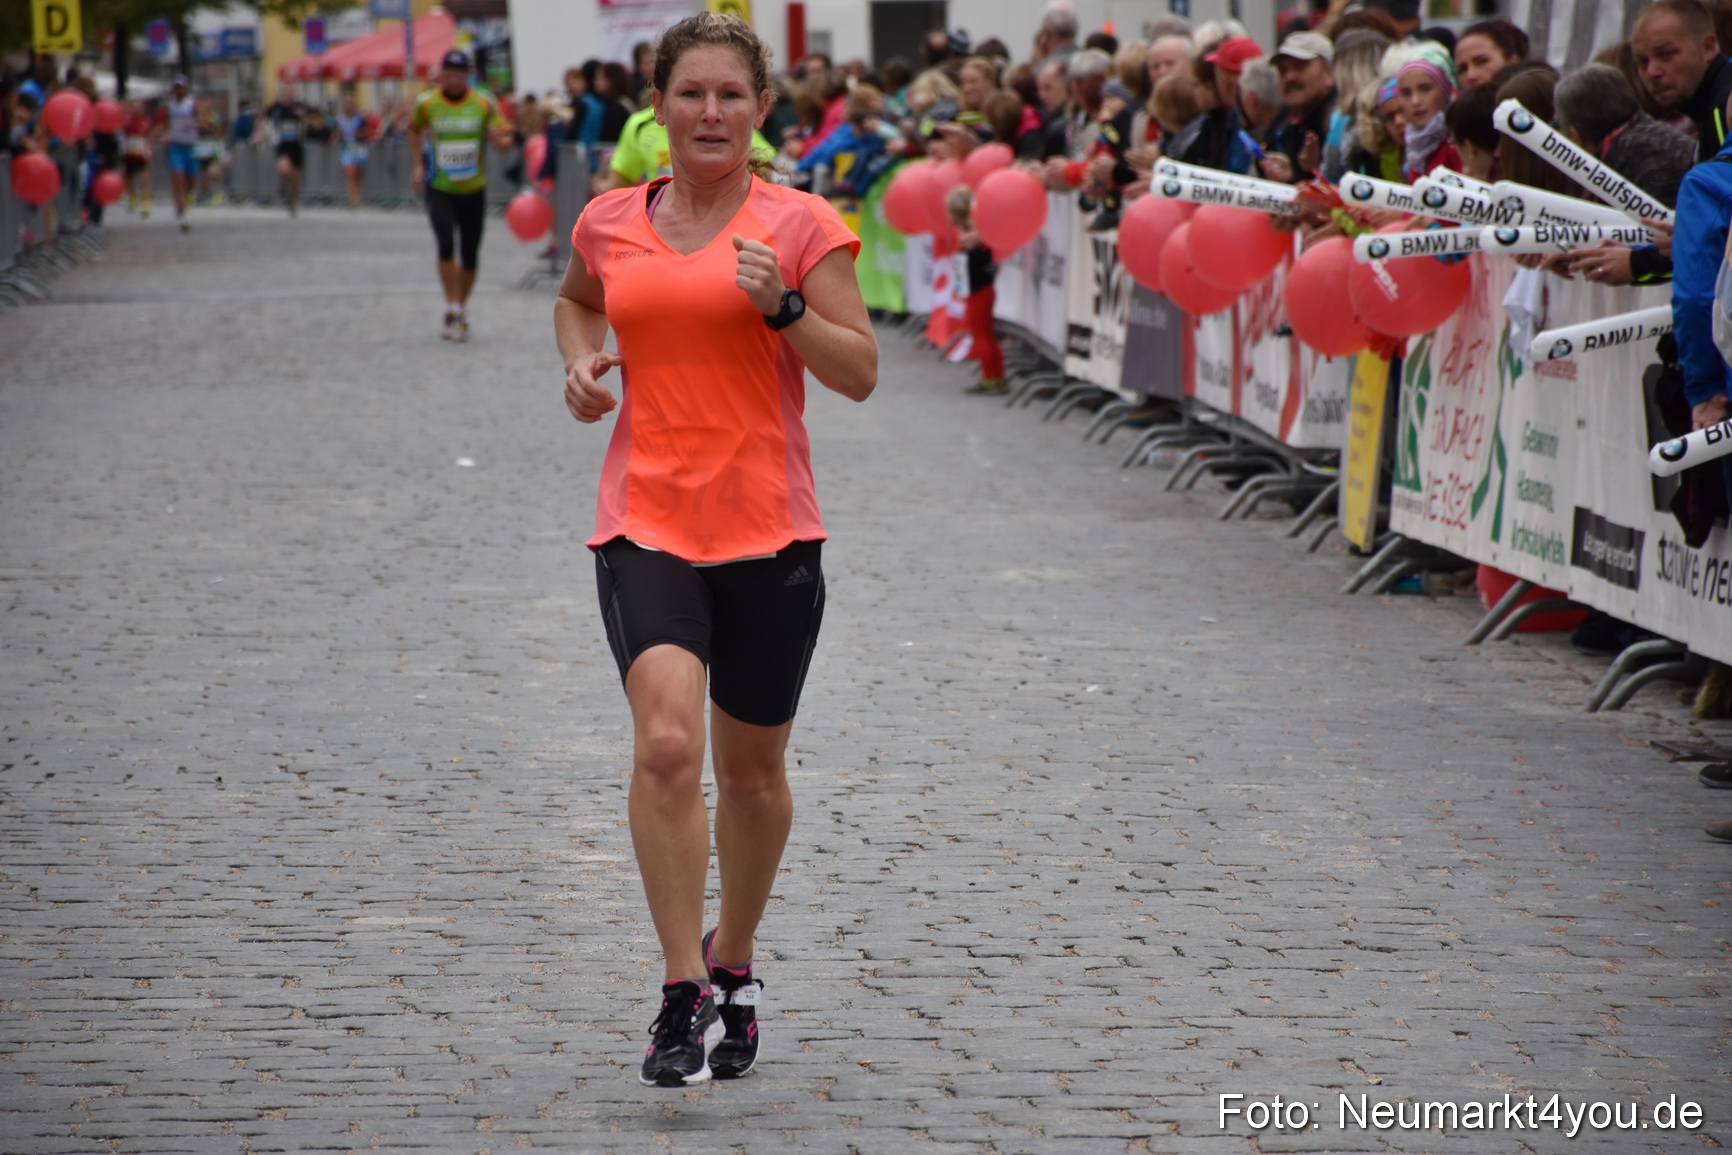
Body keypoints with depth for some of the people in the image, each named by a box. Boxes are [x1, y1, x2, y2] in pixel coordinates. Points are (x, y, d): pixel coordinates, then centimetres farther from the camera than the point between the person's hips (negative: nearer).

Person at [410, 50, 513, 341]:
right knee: (446, 246, -21)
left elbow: (505, 140, 0)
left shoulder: (484, 104, -4)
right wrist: (419, 165, 8)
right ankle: (452, 309, -12)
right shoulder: (427, 104, -3)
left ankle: (462, 310, 27)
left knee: (470, 257, 7)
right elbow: (414, 130, 17)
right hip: (440, 189, -1)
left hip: (473, 190, 1)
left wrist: (499, 139, -24)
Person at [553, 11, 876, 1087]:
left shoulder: (802, 224, -1)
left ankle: (732, 962, 35)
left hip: (769, 531, -1)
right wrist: (581, 361, 9)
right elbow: (578, 300, 29)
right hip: (645, 524, 1)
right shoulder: (609, 223, 7)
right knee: (666, 743, -19)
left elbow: (860, 373, -3)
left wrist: (782, 306, -18)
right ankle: (683, 993, -14)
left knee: (752, 767, 11)